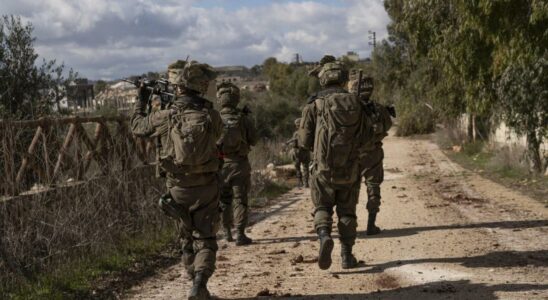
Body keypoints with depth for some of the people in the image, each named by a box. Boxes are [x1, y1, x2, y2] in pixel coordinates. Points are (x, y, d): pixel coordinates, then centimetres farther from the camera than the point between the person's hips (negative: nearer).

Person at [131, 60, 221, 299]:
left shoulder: (166, 117, -11)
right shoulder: (212, 116, -9)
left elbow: (138, 126, 8)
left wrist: (142, 101, 25)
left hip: (178, 189, 1)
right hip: (206, 187, -1)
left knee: (187, 238, 18)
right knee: (205, 239, 4)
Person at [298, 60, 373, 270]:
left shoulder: (315, 106, -6)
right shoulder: (357, 105, 1)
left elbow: (304, 141, -5)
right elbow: (366, 137, 7)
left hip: (324, 169, -2)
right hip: (350, 169, 2)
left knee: (322, 208, 14)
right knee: (347, 212, 15)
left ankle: (324, 236, -13)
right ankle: (347, 255, 14)